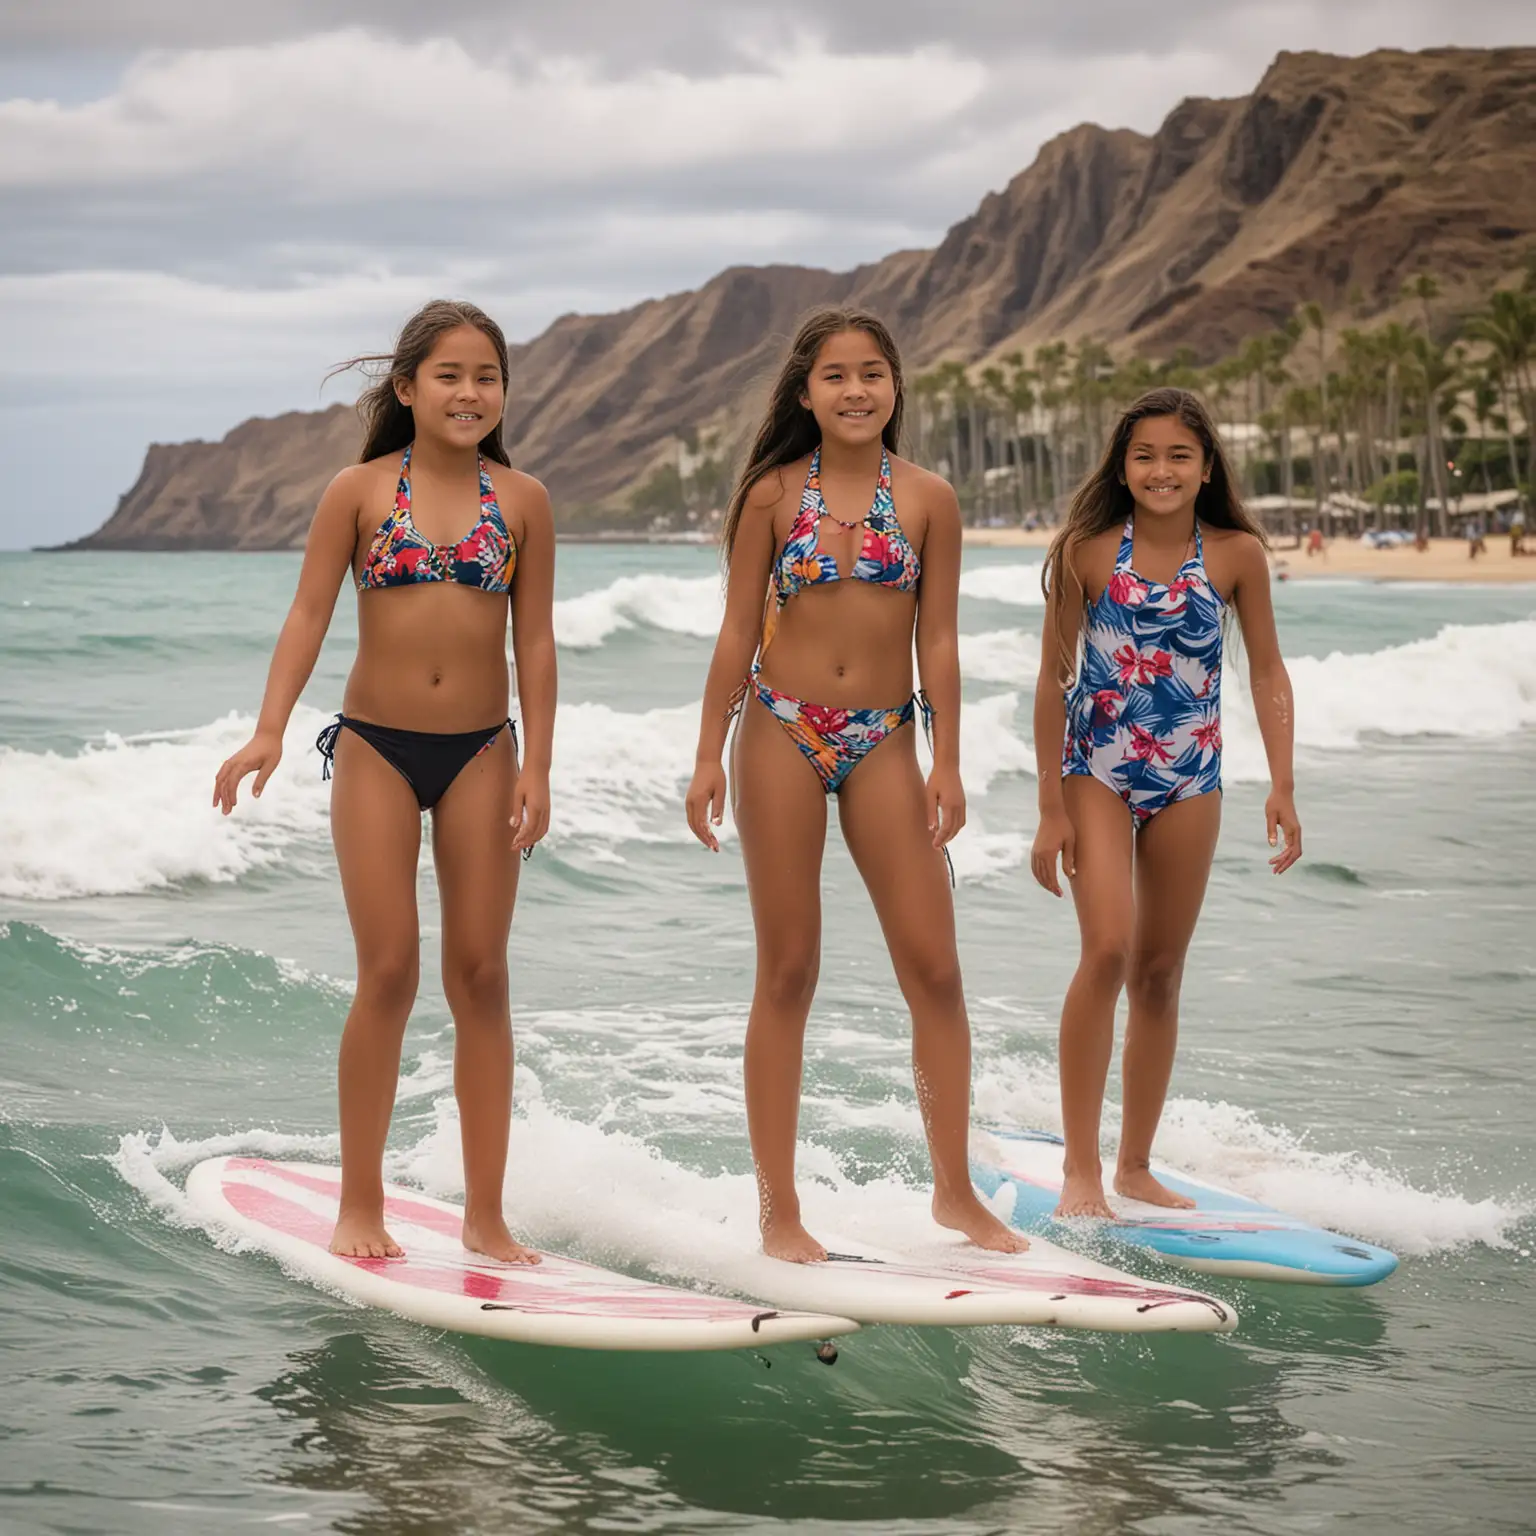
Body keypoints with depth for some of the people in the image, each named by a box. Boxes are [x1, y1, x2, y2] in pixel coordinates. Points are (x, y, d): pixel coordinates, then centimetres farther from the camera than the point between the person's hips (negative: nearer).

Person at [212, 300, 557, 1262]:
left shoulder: (523, 500, 1)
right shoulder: (361, 492, -2)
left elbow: (536, 641, 2)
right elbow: (310, 615, -4)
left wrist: (536, 767, -3)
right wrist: (270, 731, -15)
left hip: (480, 750, 2)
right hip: (377, 748, -1)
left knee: (480, 973, 3)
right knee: (389, 972, -4)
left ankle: (486, 1214, 10)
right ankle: (362, 1204, 10)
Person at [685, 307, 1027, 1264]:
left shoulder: (927, 499, 2)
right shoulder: (773, 494, 1)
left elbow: (939, 640, 4)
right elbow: (739, 632, 3)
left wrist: (948, 763, -1)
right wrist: (711, 755, -1)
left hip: (884, 739, 1)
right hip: (782, 731, -1)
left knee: (935, 970, -2)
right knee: (788, 973, 3)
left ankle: (956, 1190, 12)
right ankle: (779, 1209, 10)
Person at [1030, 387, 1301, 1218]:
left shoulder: (1236, 554, -5)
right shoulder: (1089, 551, -10)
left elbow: (1266, 672, 4)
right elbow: (1054, 677, -4)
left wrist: (1282, 788, -3)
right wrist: (1051, 810, -4)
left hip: (1189, 780, 3)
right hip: (1097, 770, -3)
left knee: (1160, 972, 9)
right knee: (1107, 949, -18)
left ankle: (1135, 1165, 21)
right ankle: (1080, 1167, -11)